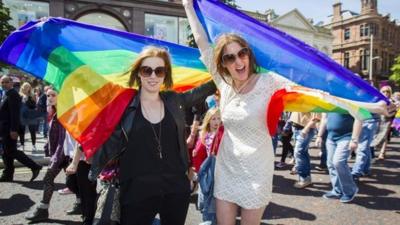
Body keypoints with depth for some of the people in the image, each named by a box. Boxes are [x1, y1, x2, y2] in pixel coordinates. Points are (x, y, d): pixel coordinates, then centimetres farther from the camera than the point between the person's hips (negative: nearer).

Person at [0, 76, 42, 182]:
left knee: (11, 151, -6)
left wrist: (13, 130, -25)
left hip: (9, 129, -9)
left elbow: (15, 113, -21)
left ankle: (34, 167, -1)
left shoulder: (12, 94, -15)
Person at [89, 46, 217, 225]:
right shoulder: (124, 106, -4)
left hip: (177, 189, 3)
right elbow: (111, 144, -2)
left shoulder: (175, 100, 2)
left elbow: (205, 89, 13)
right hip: (137, 192, -2)